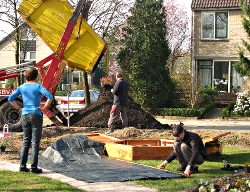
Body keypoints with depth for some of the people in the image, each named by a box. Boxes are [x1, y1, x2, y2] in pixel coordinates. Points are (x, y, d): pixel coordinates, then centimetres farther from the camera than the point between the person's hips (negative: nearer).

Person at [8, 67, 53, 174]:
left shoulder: (22, 87, 8)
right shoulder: (38, 86, -4)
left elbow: (10, 99, 4)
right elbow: (50, 97, -18)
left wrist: (19, 108, 7)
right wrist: (44, 107, -8)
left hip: (25, 115, 5)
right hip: (36, 115, -4)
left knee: (26, 141, 13)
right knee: (35, 142, -1)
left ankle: (22, 165, 10)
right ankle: (33, 167, -3)